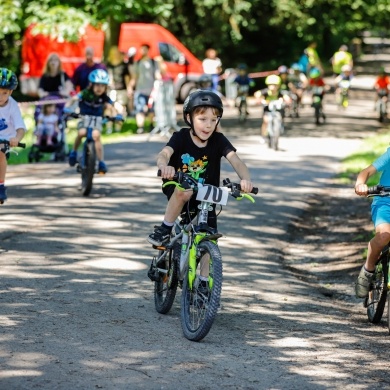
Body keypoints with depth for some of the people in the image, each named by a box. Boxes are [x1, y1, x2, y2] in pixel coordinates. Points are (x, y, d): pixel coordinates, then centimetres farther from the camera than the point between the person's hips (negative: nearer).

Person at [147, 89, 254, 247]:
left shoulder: (219, 140, -10)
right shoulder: (180, 137, -15)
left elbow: (236, 161, -23)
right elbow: (163, 154, -33)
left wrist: (246, 179, -46)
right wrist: (164, 166, -59)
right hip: (177, 190, -3)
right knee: (184, 191, -37)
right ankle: (164, 230, -18)